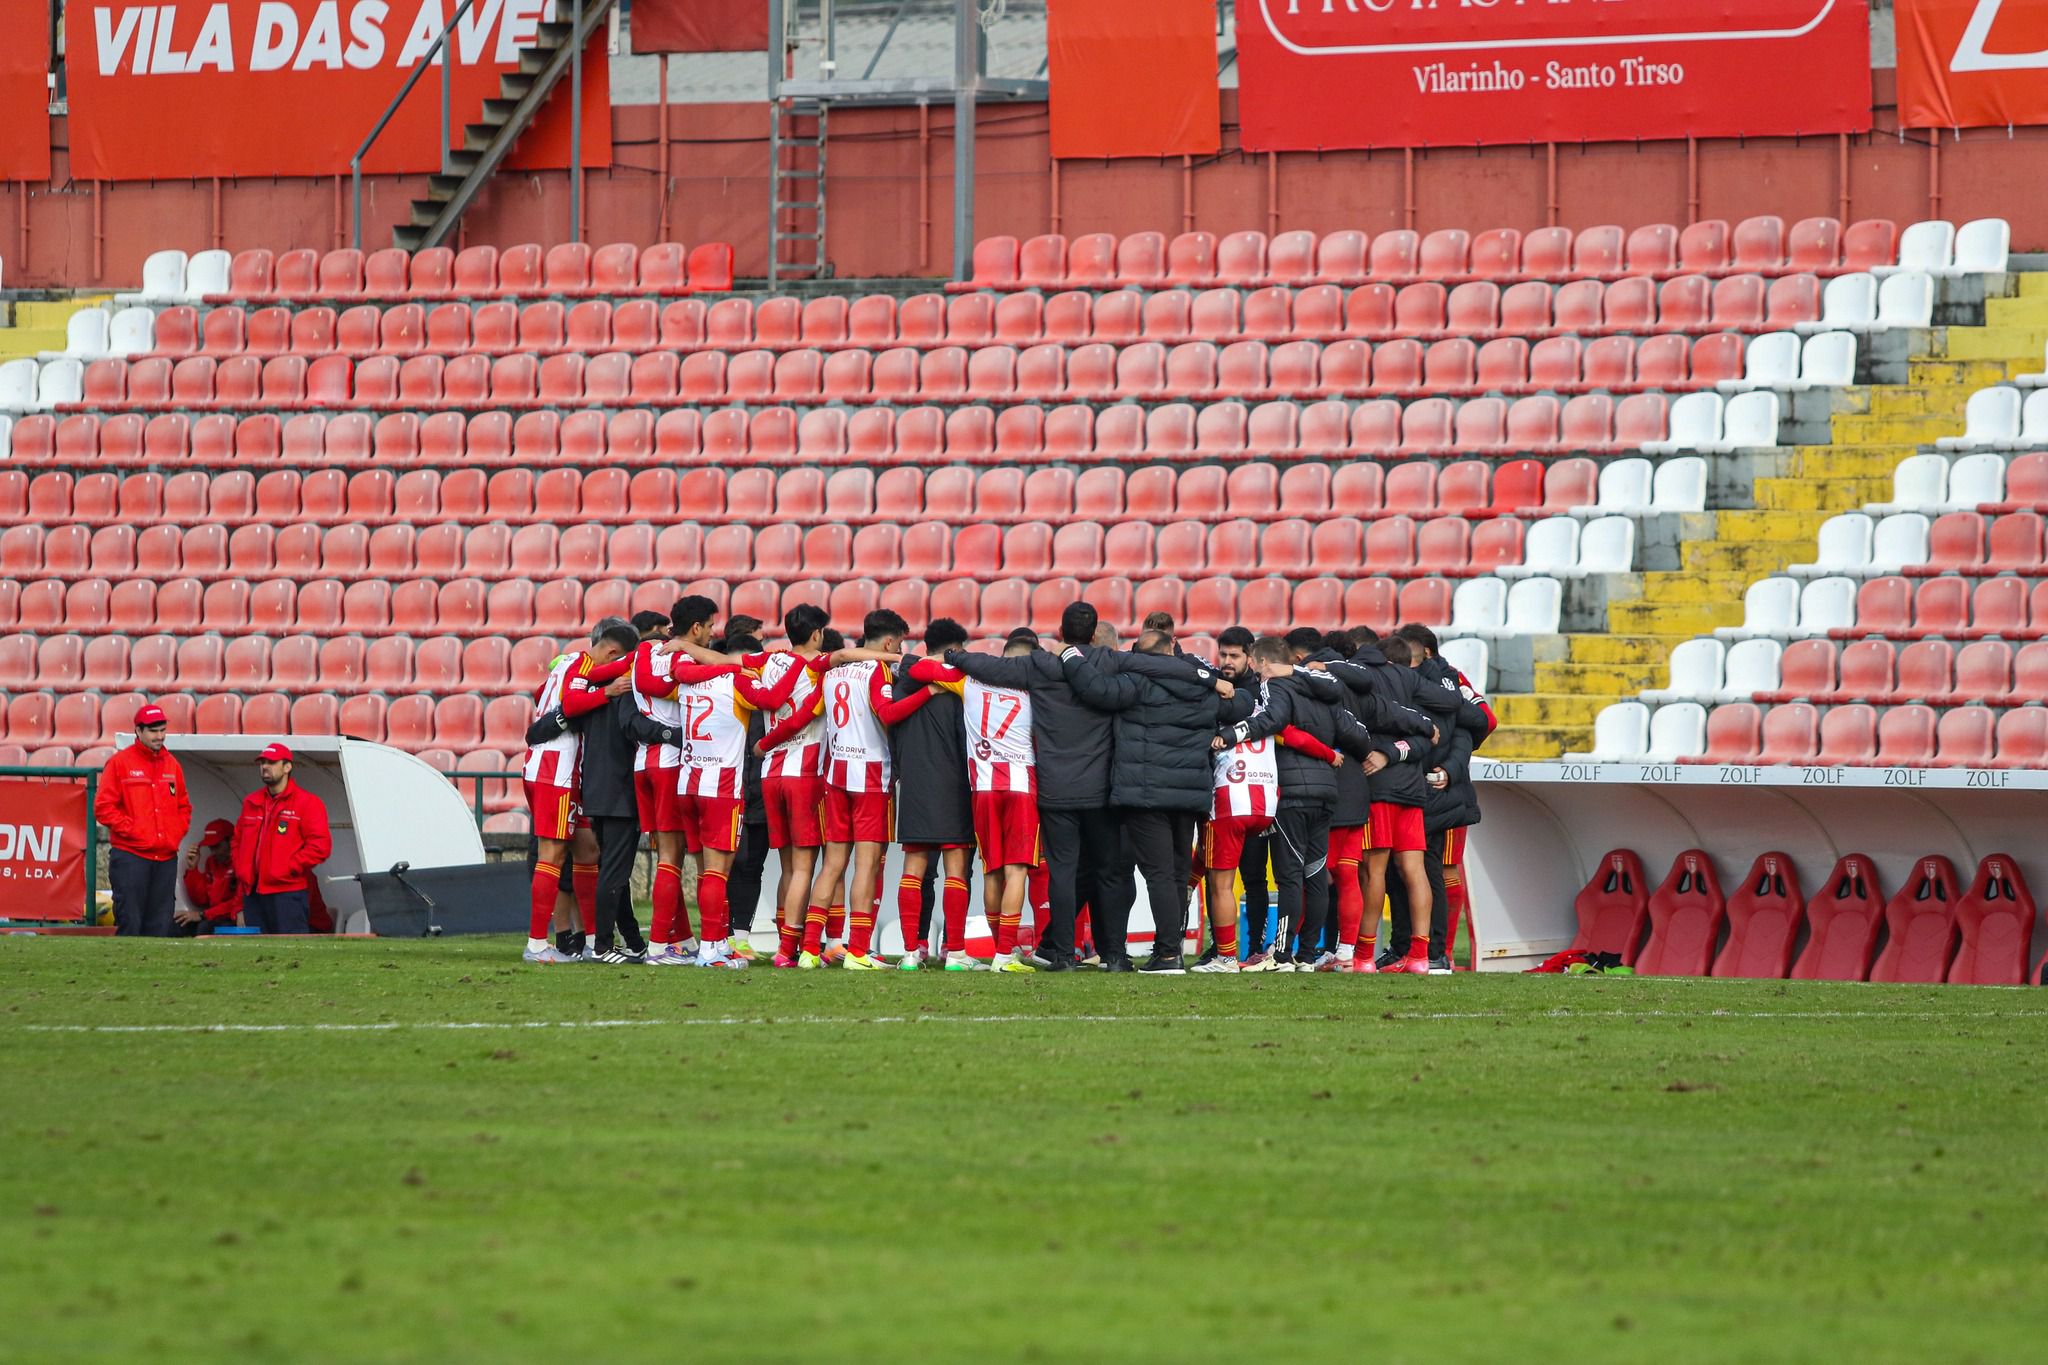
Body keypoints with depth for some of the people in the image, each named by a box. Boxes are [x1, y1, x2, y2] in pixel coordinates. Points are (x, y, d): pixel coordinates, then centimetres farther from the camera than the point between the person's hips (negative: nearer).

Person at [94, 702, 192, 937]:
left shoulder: (171, 765, 16)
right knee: (129, 923, -8)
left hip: (166, 858, 5)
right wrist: (132, 831, -11)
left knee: (161, 925, 4)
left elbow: (184, 807, 22)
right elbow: (103, 808, -5)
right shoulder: (120, 763, 0)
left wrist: (175, 834, 5)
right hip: (130, 857, -5)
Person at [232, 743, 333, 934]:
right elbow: (238, 841, 27)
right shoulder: (251, 802, 18)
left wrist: (289, 868, -13)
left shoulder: (308, 803, -2)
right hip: (253, 893, 7)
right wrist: (241, 872, 10)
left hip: (288, 892, -7)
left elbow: (320, 845, -10)